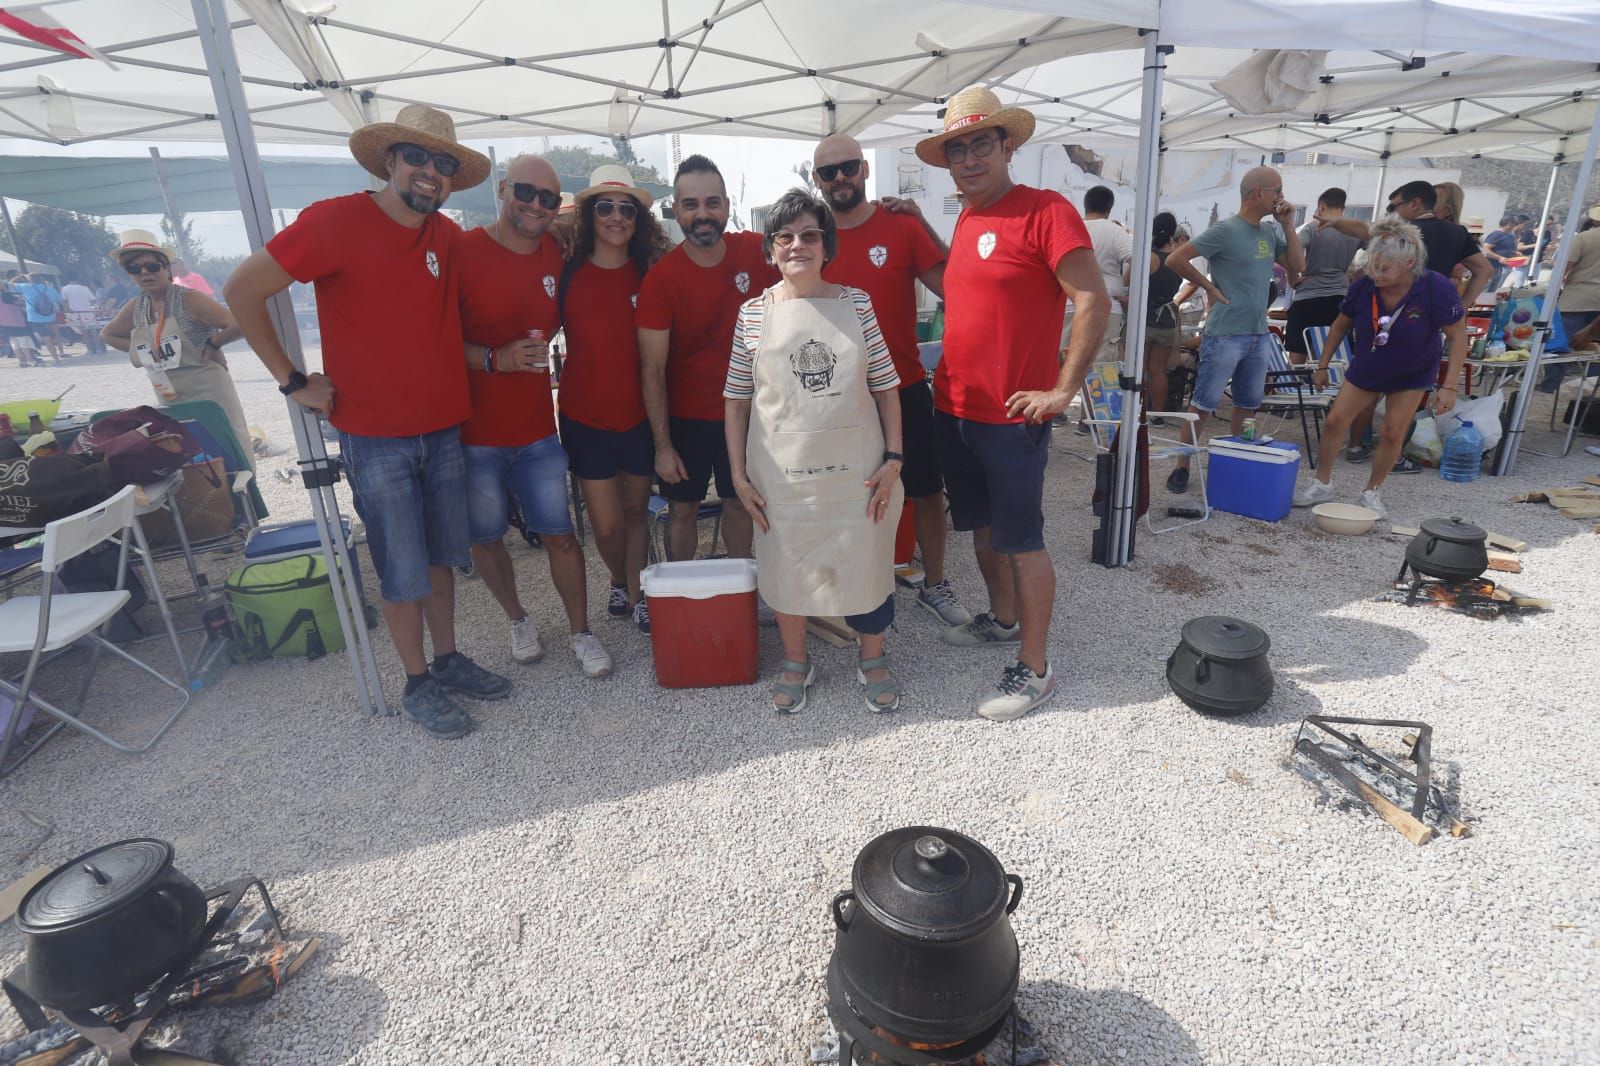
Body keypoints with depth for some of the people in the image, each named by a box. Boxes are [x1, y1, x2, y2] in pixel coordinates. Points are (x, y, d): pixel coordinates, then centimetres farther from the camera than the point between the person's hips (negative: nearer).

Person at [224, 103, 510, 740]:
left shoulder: (448, 237, 6)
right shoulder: (336, 220, -11)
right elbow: (242, 291, -8)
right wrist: (293, 380, -8)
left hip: (444, 428, 5)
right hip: (375, 436, -5)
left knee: (441, 555, 16)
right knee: (402, 570, 4)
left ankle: (448, 660, 32)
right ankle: (418, 683, 20)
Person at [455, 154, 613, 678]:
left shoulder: (555, 254, 4)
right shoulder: (462, 251, -11)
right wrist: (495, 359, -24)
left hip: (537, 428, 3)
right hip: (474, 433, -3)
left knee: (560, 534, 5)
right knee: (487, 537, 11)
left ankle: (581, 631, 21)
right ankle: (517, 619, 35)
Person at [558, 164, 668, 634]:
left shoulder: (649, 276, 0)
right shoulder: (568, 273, -4)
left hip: (639, 413, 1)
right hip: (585, 415, -1)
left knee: (635, 511, 12)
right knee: (606, 523, 4)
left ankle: (635, 595, 28)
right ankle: (620, 582, 33)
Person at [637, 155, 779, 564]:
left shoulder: (758, 252, -8)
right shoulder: (661, 278, -14)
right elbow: (652, 369, -13)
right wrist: (663, 445, -15)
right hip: (686, 417, -2)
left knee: (740, 501, 15)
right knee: (683, 508, 8)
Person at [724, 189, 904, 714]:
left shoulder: (856, 304, 1)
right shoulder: (754, 313, 0)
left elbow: (886, 387, 3)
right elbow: (737, 399, 3)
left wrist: (894, 458, -4)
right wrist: (739, 474, -1)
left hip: (855, 468, 0)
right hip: (782, 472, 0)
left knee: (866, 562, 9)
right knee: (786, 566, 11)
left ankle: (873, 661, 33)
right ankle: (795, 662, 35)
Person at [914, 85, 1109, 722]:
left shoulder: (1045, 210, -10)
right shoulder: (966, 218, 13)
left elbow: (1093, 300, -17)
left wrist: (1064, 389, -17)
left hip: (1013, 414, -8)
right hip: (954, 407, 8)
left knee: (1021, 539, -1)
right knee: (983, 524, 19)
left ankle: (1034, 669, 11)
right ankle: (1002, 619, 39)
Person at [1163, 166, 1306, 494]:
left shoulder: (1270, 231, 12)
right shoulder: (1226, 230, -10)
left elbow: (1298, 265, 12)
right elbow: (1175, 260, -14)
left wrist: (1287, 223, 6)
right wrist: (1209, 286, -10)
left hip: (1259, 334, 8)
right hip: (1225, 334, -8)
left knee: (1247, 405, 14)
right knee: (1203, 404, -4)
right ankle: (1182, 467, 4)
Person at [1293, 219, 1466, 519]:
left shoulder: (1436, 288, -27)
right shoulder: (1363, 287, -21)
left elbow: (1458, 337, -19)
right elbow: (1340, 326, -2)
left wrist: (1449, 386, -24)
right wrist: (1322, 366, 3)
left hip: (1412, 375, -2)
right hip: (1365, 370, 2)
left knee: (1392, 434, 0)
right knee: (1335, 420, -3)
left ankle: (1371, 493, 16)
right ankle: (1321, 484, 11)